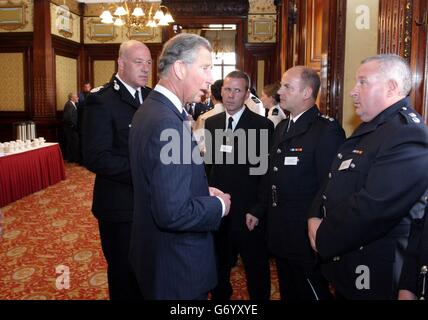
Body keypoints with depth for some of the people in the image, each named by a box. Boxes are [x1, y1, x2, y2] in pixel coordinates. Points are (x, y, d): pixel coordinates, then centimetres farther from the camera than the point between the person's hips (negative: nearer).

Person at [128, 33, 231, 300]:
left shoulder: (151, 108, 4)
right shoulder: (167, 122, -27)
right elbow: (173, 213, -30)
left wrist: (203, 191, 5)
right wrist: (219, 205, -14)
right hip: (177, 268, -9)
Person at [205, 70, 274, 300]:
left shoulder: (263, 125, -7)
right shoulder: (211, 123, 7)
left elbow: (268, 172, -8)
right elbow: (207, 164, 8)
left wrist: (257, 211, -11)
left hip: (249, 214, -4)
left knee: (257, 273, 13)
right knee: (218, 270, 17)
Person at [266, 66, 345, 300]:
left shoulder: (327, 130, -17)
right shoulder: (281, 128, 11)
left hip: (307, 239, -8)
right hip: (280, 235, 8)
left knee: (312, 293, 9)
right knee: (287, 292, 21)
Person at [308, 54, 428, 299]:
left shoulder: (407, 135, -23)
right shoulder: (371, 128, 10)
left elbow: (372, 208, -30)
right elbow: (335, 178, 11)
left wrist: (323, 238, -17)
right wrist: (315, 218, -5)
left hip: (371, 274, -8)